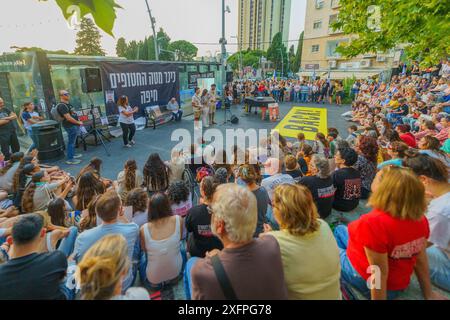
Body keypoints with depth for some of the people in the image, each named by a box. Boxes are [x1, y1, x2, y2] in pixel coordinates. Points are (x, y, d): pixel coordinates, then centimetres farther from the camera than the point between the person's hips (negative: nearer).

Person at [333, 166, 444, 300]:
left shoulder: (373, 223, -37)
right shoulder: (420, 219, -12)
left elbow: (380, 274, -29)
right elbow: (421, 260, -2)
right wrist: (428, 294, 13)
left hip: (367, 283, -7)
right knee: (340, 230, 21)